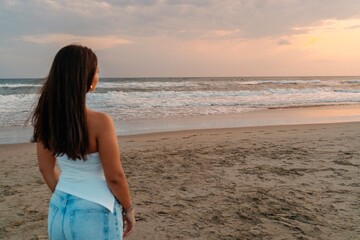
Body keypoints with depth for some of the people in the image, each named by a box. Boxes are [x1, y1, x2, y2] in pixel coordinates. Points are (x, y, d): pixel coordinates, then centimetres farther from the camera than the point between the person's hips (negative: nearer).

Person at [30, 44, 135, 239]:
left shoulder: (45, 117, -5)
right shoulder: (99, 122, -23)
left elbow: (46, 169, 4)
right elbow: (114, 177, -16)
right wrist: (128, 209, 0)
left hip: (59, 212, 5)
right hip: (95, 214, -5)